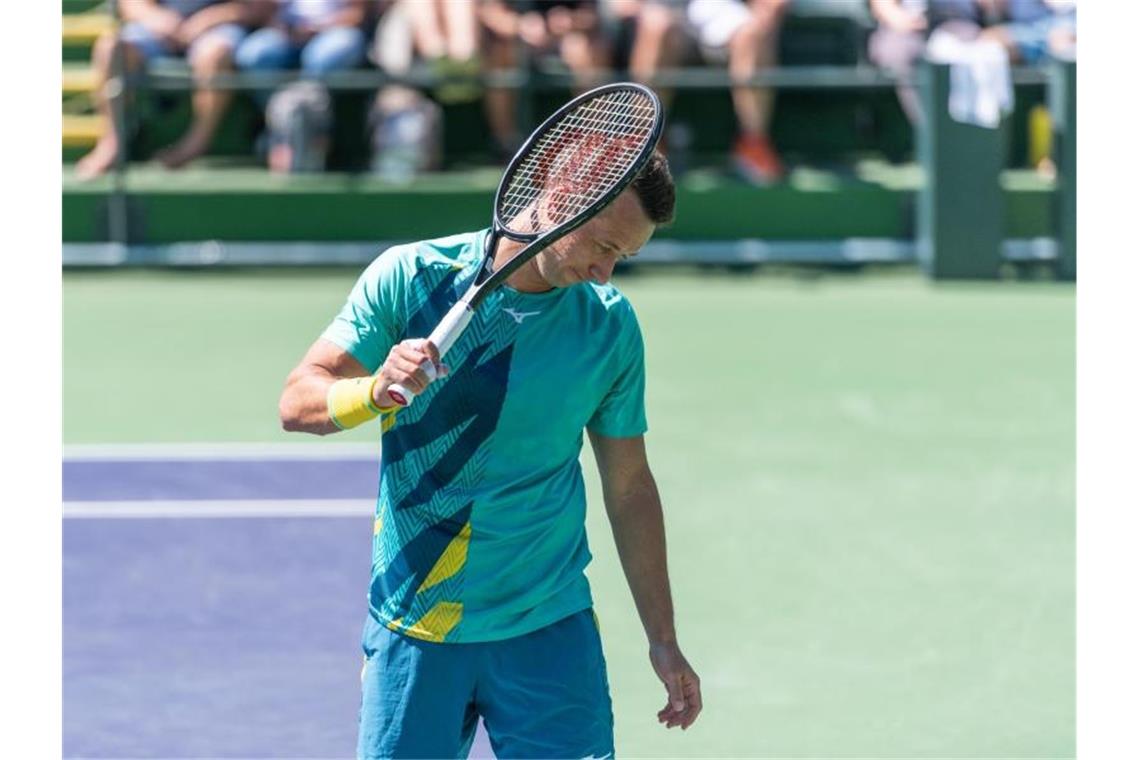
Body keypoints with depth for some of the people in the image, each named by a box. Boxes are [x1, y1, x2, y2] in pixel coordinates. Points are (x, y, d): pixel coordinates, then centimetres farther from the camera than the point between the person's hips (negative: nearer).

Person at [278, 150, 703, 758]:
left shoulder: (610, 324, 0)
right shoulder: (411, 276, -6)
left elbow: (629, 488, 8)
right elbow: (297, 403, -5)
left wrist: (663, 640, 9)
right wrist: (377, 390, -27)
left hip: (550, 632, 1)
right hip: (413, 631, -1)